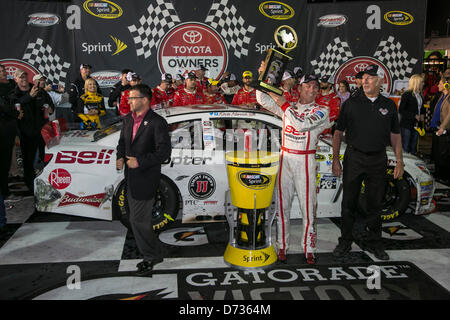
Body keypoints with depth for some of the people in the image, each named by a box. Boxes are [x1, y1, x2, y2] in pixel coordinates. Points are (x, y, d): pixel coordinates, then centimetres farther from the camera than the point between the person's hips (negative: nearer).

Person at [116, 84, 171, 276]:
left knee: (138, 220, -5)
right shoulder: (128, 119, 10)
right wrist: (120, 157, 0)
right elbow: (122, 142, 20)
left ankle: (151, 256, 15)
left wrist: (139, 162, -20)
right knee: (139, 219, 16)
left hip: (146, 179, -8)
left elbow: (164, 152, -17)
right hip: (131, 178, 8)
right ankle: (152, 255, 31)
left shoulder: (157, 122, -14)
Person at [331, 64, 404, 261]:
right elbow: (338, 132, 3)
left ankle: (373, 242, 23)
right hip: (354, 158, -2)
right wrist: (335, 159, -3)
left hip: (378, 159, 2)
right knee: (349, 202, 4)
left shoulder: (389, 105, 7)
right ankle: (345, 242, 17)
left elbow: (395, 135, 11)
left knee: (375, 202, 9)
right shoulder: (351, 103, 1)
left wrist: (399, 161, 3)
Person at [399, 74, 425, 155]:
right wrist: (414, 116, -18)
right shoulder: (407, 94, -11)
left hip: (416, 124, 7)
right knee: (405, 149, -2)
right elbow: (401, 110, -15)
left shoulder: (420, 95, 10)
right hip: (407, 125, -7)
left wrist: (422, 115, 4)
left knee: (413, 148, 12)